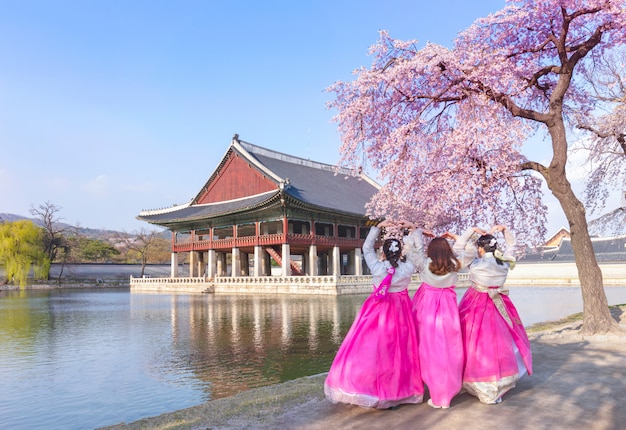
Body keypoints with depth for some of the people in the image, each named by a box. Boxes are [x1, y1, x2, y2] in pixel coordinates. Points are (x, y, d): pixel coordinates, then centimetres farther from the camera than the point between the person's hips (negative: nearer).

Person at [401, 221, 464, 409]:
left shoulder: (425, 264, -9)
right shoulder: (454, 265, -3)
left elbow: (410, 247, 1)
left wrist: (415, 230, 12)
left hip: (428, 308, -2)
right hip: (448, 309, 2)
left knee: (431, 349, 5)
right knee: (449, 350, 8)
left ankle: (437, 397, 10)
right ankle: (447, 395, 16)